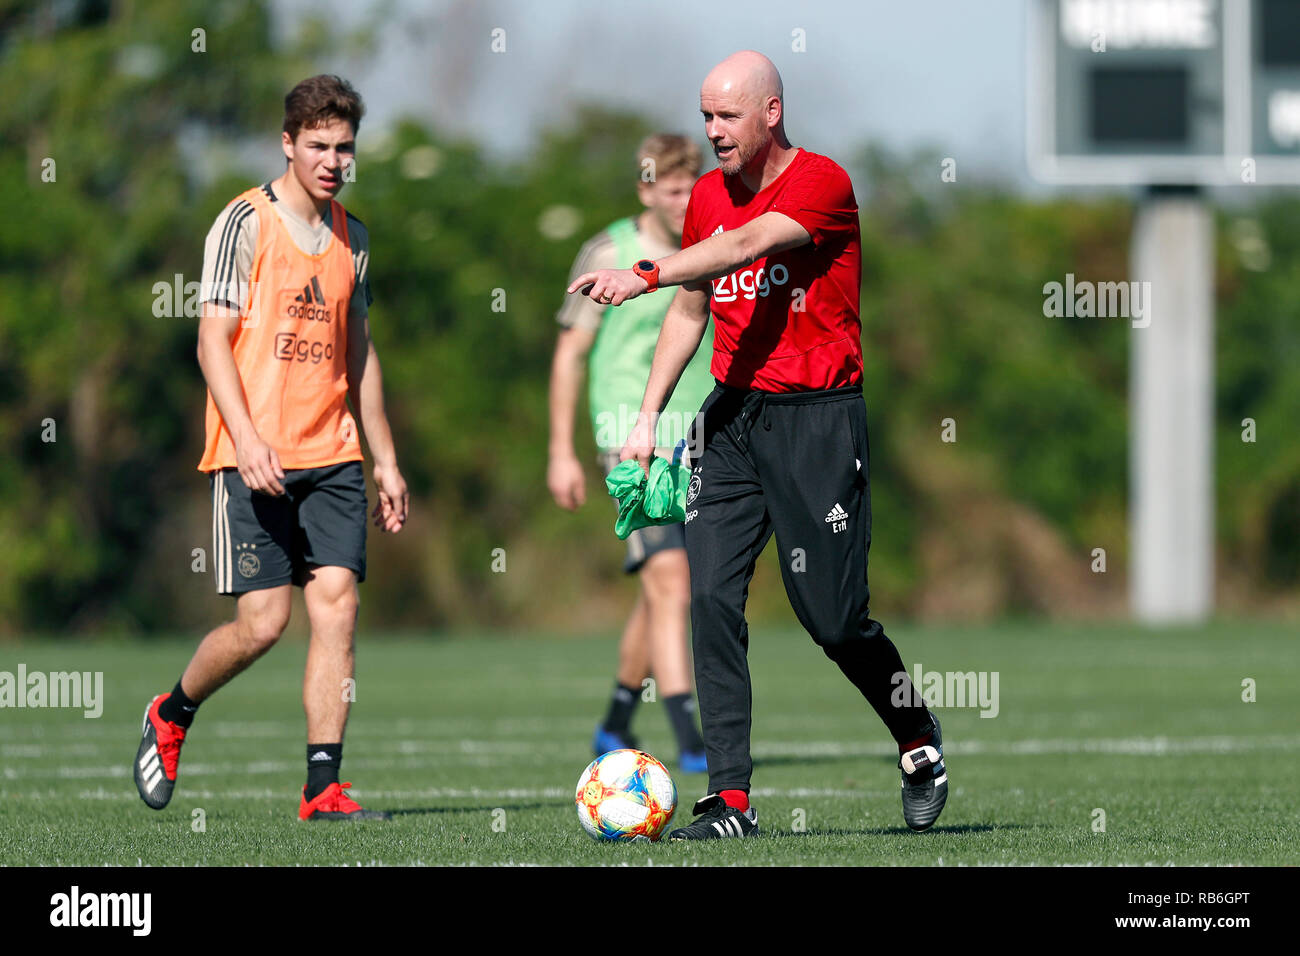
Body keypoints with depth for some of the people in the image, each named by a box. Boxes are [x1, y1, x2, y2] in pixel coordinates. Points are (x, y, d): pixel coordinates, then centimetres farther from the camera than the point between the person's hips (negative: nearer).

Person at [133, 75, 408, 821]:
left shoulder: (351, 236, 14)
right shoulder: (246, 222, -5)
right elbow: (214, 341, -9)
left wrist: (385, 459, 18)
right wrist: (248, 440, -21)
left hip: (332, 455, 5)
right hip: (257, 456, -5)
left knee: (337, 605, -7)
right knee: (264, 623, -8)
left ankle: (324, 787, -6)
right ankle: (170, 716, 19)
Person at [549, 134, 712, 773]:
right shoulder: (608, 255, -4)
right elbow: (570, 352, 0)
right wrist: (561, 452, -3)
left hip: (700, 443, 5)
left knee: (659, 596, 12)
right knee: (670, 588, -16)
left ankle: (616, 726, 29)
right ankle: (691, 742, -20)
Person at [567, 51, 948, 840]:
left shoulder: (821, 183, -11)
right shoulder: (709, 195, 11)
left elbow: (747, 245, -28)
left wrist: (646, 274, -40)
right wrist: (648, 417, 16)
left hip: (818, 419, -6)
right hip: (732, 416, 6)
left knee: (834, 618, -3)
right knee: (711, 597, -8)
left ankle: (920, 740, 25)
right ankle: (731, 798, -7)